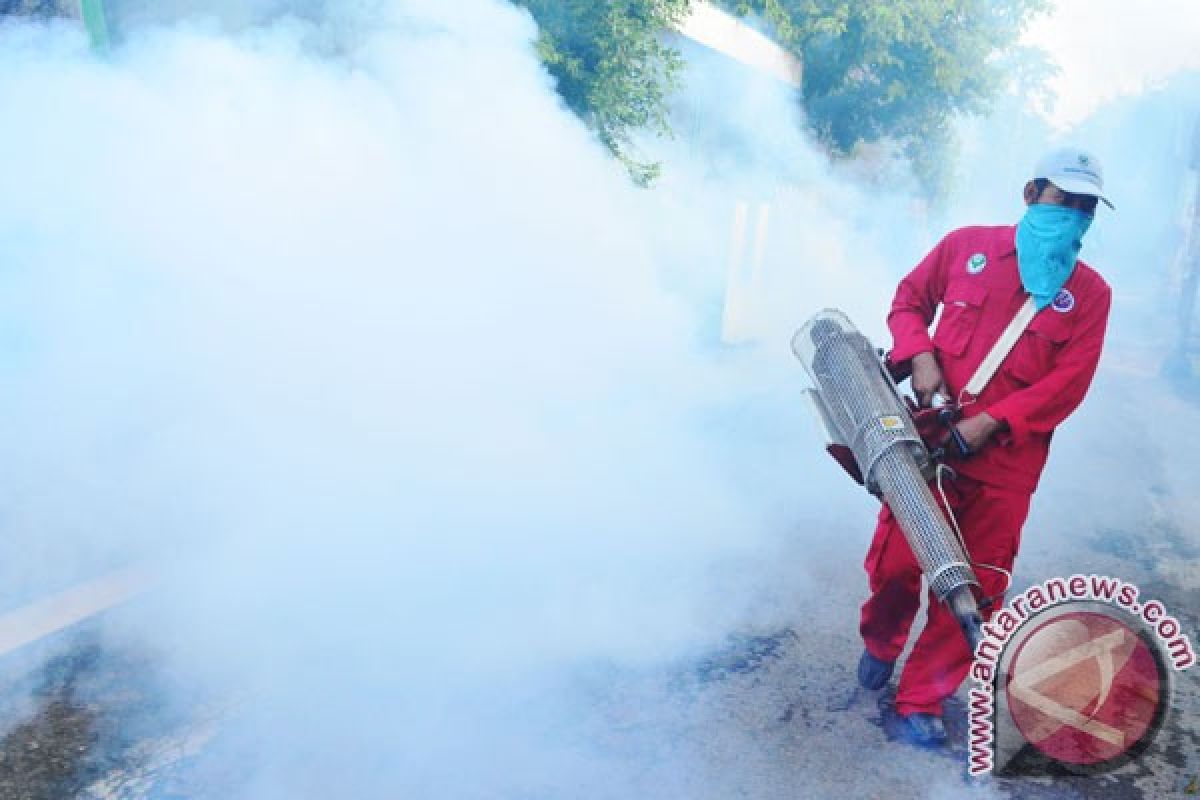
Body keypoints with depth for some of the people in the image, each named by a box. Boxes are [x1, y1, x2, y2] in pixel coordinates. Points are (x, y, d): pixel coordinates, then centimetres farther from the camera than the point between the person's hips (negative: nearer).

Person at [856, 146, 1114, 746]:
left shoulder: (1089, 293, 2)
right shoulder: (966, 246, 3)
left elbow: (1069, 383, -5)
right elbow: (909, 300, 13)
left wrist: (991, 421, -16)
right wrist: (920, 357, -6)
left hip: (1005, 460, 1)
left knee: (973, 589, 5)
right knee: (896, 561, 3)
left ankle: (922, 698, 22)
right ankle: (879, 644, 36)